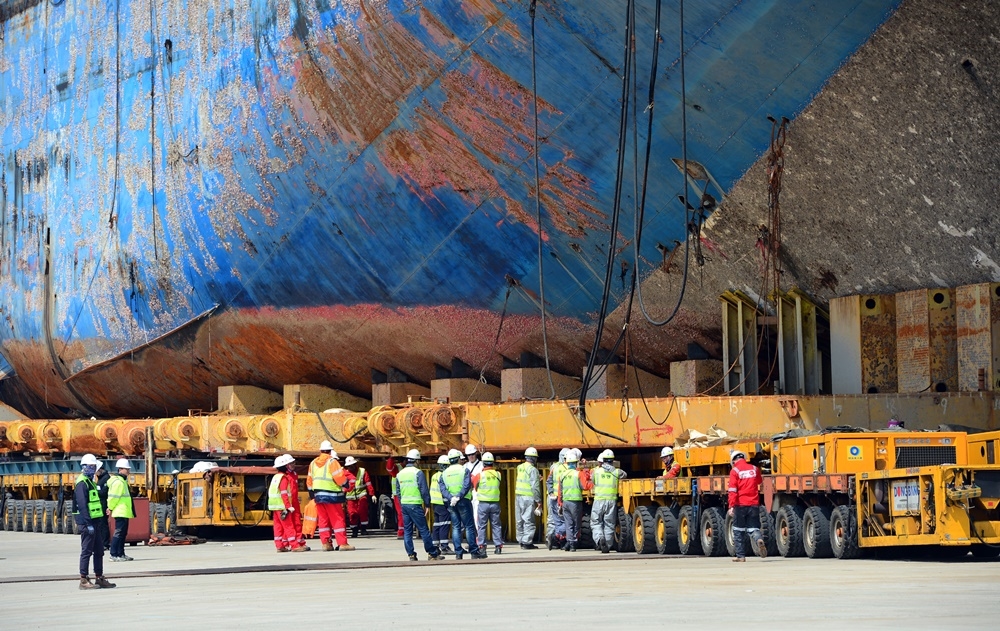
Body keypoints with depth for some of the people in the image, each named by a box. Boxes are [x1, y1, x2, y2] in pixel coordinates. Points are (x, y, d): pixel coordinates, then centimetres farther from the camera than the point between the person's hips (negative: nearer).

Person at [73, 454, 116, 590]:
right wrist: (88, 523, -24)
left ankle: (99, 578, 18)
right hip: (86, 522, -10)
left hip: (94, 521, 10)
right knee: (86, 551, -6)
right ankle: (84, 581, -3)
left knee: (99, 551, 12)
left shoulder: (91, 482, 19)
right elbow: (82, 505, -20)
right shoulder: (82, 484, -12)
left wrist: (101, 520, 20)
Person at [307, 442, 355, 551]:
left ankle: (325, 543, 7)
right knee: (338, 519, -3)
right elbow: (339, 476, -14)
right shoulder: (332, 461, -9)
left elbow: (309, 480, 15)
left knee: (323, 520, 10)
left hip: (318, 495, 6)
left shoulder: (313, 463, 11)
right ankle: (342, 543, -6)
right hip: (331, 495, -6)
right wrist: (347, 484, 3)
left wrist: (312, 493, 24)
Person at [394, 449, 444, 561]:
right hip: (415, 505, -6)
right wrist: (427, 505, -3)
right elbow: (424, 490, -10)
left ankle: (411, 555, 7)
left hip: (404, 505, 6)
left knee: (407, 531, 9)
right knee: (424, 530, -2)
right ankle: (432, 554, 1)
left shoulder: (399, 474, 11)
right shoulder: (418, 473, -8)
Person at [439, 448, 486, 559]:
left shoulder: (444, 473, 8)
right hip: (463, 501, -4)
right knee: (469, 526, 1)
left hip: (451, 503, 4)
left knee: (456, 527, 8)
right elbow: (467, 486, -17)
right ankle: (474, 551, 1)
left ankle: (458, 552, 3)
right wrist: (458, 497, -19)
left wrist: (451, 498, -14)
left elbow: (442, 489, -4)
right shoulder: (464, 470, -3)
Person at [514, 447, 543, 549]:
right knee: (529, 520, -4)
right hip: (528, 497, -7)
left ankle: (521, 541, 17)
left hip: (518, 496, 7)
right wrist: (538, 501, -11)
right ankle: (527, 542, -5)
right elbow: (535, 487, -15)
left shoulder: (520, 468, 11)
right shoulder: (533, 470, -11)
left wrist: (537, 479, 27)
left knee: (519, 520, 11)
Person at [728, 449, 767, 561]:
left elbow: (732, 490, -13)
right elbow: (760, 482, 28)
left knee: (738, 531, 9)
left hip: (740, 505, -3)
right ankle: (759, 540, -25)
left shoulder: (735, 471, -5)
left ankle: (740, 555, 9)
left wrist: (731, 506, -15)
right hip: (754, 505, 3)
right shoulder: (754, 469, 9)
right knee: (753, 527, 7)